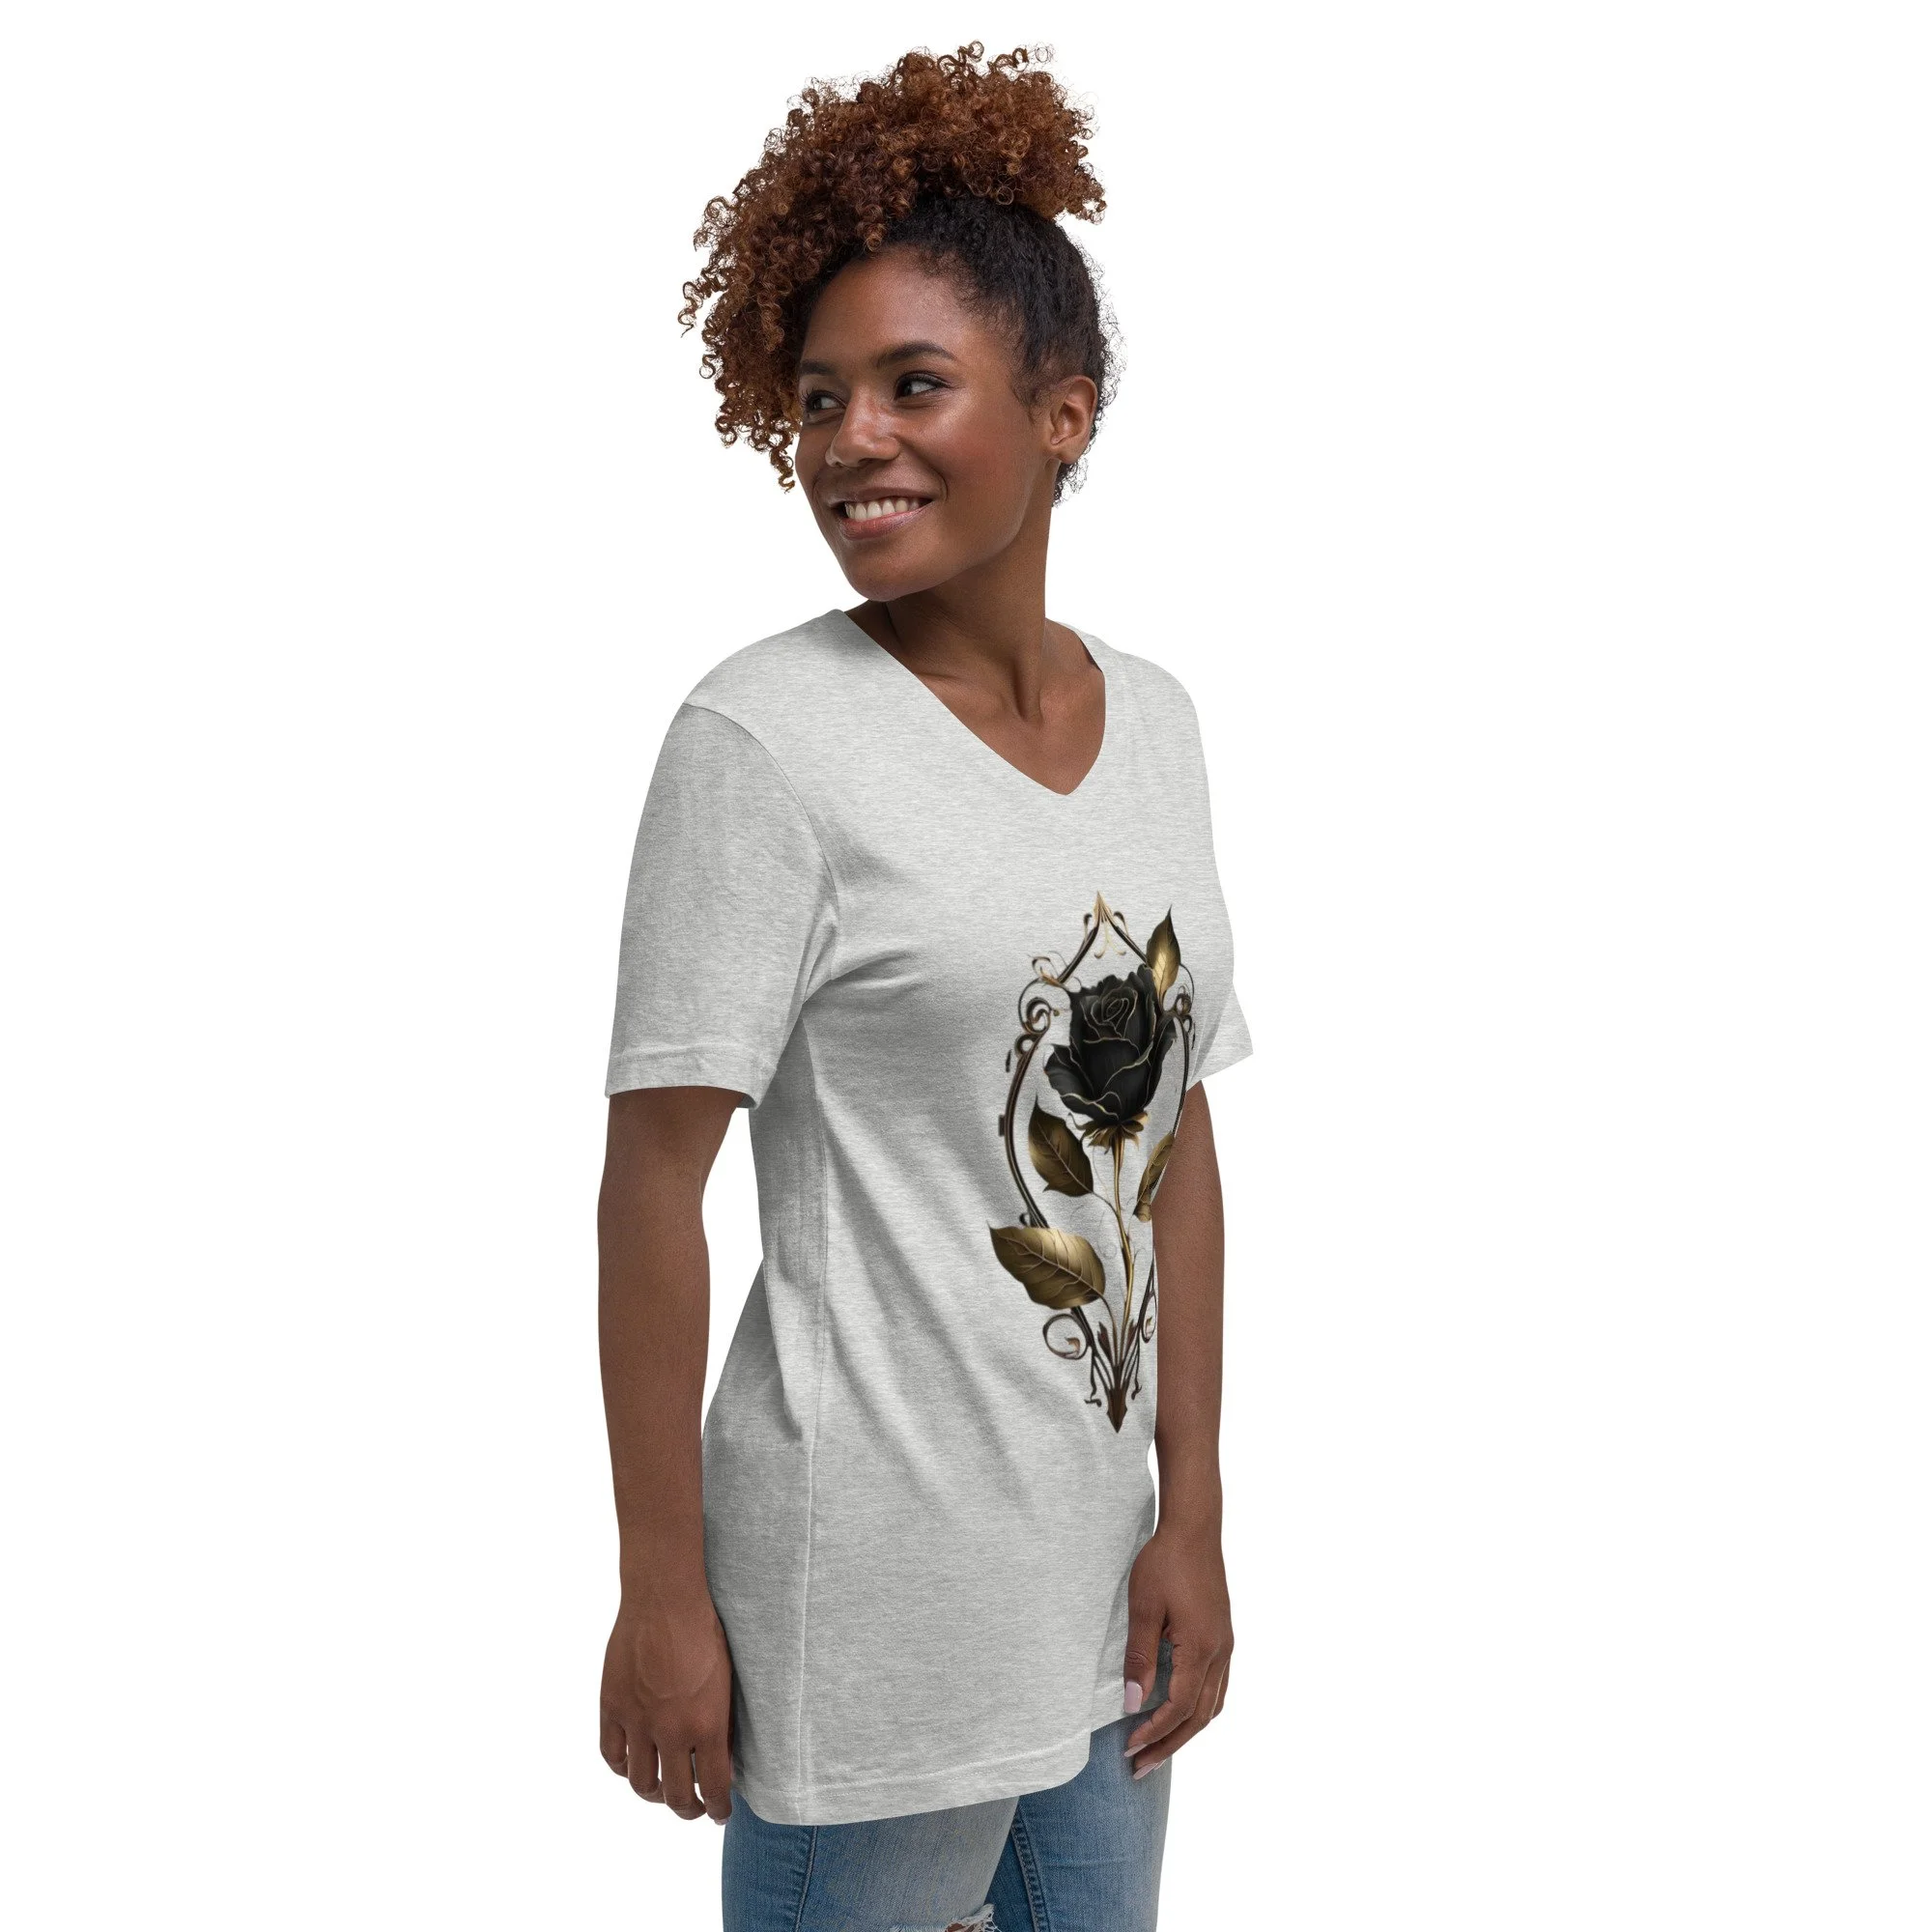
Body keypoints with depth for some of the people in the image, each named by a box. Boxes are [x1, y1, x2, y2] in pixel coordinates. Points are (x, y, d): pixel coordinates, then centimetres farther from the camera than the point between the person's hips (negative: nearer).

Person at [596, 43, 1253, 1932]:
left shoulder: (1153, 717, 5)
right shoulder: (765, 735, -13)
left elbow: (1174, 1137, 8)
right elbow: (654, 1175, -13)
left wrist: (1195, 1516, 4)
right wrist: (663, 1601, -13)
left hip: (1109, 1564, 6)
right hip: (874, 1587, -6)